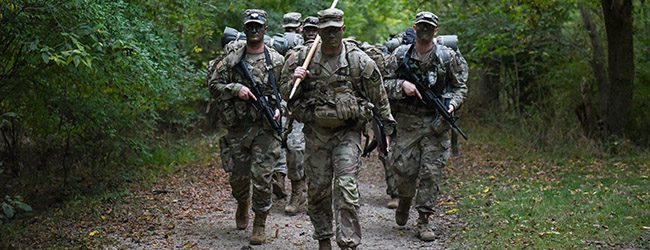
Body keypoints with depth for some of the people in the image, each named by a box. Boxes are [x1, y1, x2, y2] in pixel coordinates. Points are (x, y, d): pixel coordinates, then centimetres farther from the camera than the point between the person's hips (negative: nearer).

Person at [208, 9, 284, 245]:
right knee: (238, 175, 11)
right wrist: (236, 88, -12)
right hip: (238, 126, 2)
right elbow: (214, 85, 4)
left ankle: (259, 226, 6)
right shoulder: (232, 58, 4)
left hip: (265, 128, -1)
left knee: (262, 178, -6)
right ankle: (243, 205, 42)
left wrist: (279, 108, -7)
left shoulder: (276, 60, 3)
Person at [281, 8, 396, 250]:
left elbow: (379, 96, 5)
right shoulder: (302, 58, 0)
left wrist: (387, 127, 9)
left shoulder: (359, 60, -4)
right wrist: (294, 79, -15)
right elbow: (285, 94, 7)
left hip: (348, 132, -2)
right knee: (317, 189, 8)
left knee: (346, 188, -12)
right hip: (316, 132, 2)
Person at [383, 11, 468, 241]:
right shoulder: (400, 55, 3)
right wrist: (402, 85, -13)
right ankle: (405, 200, 32)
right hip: (407, 121, 1)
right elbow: (384, 83, 5)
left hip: (436, 122, 0)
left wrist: (452, 104, -10)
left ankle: (423, 221, 4)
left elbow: (460, 86, 8)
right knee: (404, 168, -1)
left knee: (431, 171, -3)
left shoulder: (448, 57, 2)